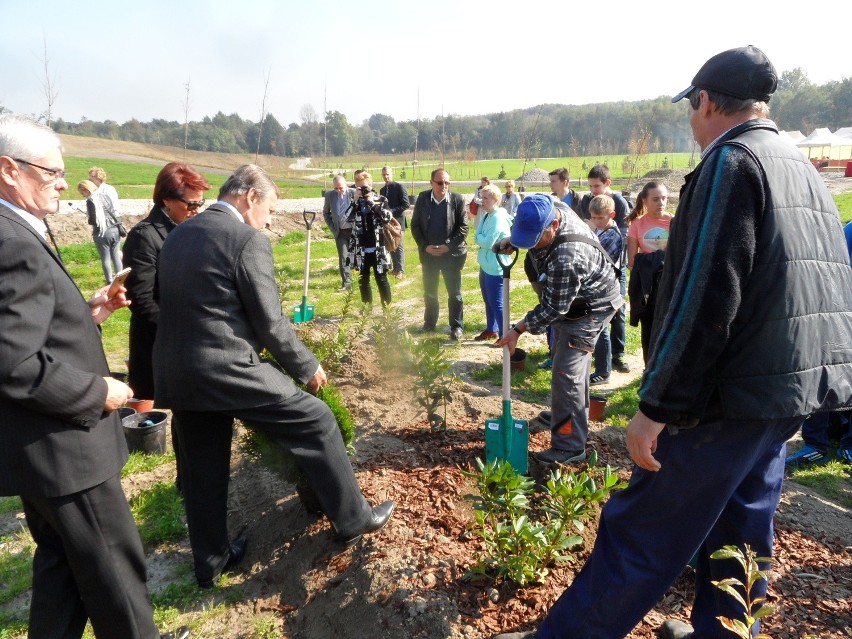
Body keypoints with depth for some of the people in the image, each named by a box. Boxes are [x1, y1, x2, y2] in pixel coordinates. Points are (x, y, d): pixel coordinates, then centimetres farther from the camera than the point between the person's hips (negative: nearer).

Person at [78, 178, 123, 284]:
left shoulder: (91, 200, -10)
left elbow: (93, 220, -12)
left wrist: (89, 221, 8)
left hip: (103, 233, -6)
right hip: (115, 230, 6)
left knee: (105, 259, 3)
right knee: (116, 257, 12)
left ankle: (110, 282, 5)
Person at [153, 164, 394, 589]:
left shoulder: (176, 236, 13)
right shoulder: (247, 240, -12)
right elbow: (270, 323, -13)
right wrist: (307, 368, 1)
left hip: (176, 373, 8)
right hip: (229, 372, -8)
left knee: (203, 471, 19)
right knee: (317, 423, 7)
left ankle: (210, 561, 36)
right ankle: (352, 519, 20)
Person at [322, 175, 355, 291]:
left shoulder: (354, 193, -7)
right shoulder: (329, 195, 2)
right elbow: (326, 213, 14)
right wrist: (332, 228, 5)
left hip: (354, 230, -2)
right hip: (340, 232, 2)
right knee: (343, 257, 0)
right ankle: (346, 282, 6)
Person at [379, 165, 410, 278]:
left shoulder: (399, 187, -8)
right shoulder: (382, 189, 13)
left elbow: (406, 204, -14)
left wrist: (391, 211, -18)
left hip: (397, 221, -7)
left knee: (399, 247, -3)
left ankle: (400, 270, 0)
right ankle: (395, 268, 19)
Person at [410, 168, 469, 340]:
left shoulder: (458, 200, -7)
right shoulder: (422, 199, 0)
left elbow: (463, 227, -7)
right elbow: (415, 225, 2)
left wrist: (448, 246, -15)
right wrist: (424, 246, -10)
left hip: (451, 253, -3)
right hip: (428, 253, 3)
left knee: (454, 292, 4)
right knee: (429, 291, 14)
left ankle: (457, 326, 15)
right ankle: (429, 322, 29)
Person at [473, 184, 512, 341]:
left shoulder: (498, 218, -19)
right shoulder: (486, 215, 10)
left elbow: (487, 242, -22)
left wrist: (478, 237, -5)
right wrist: (480, 238, -8)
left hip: (495, 267, -10)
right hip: (486, 265, 10)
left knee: (496, 303, -3)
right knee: (488, 300, 20)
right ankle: (491, 330, 34)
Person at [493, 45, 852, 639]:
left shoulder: (731, 162, -13)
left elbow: (703, 301, -22)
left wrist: (657, 406, -19)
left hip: (729, 398, -9)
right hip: (792, 393, 9)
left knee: (640, 533, -1)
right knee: (742, 529, 19)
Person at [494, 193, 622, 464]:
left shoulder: (566, 258, -41)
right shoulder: (551, 208, -15)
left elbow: (553, 308, -30)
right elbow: (527, 230, 9)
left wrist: (519, 329, -22)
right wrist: (509, 241, -10)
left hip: (590, 307, -10)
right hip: (568, 299, 10)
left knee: (567, 371, -13)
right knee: (569, 359, 23)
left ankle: (570, 446, -5)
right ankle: (571, 414, 44)